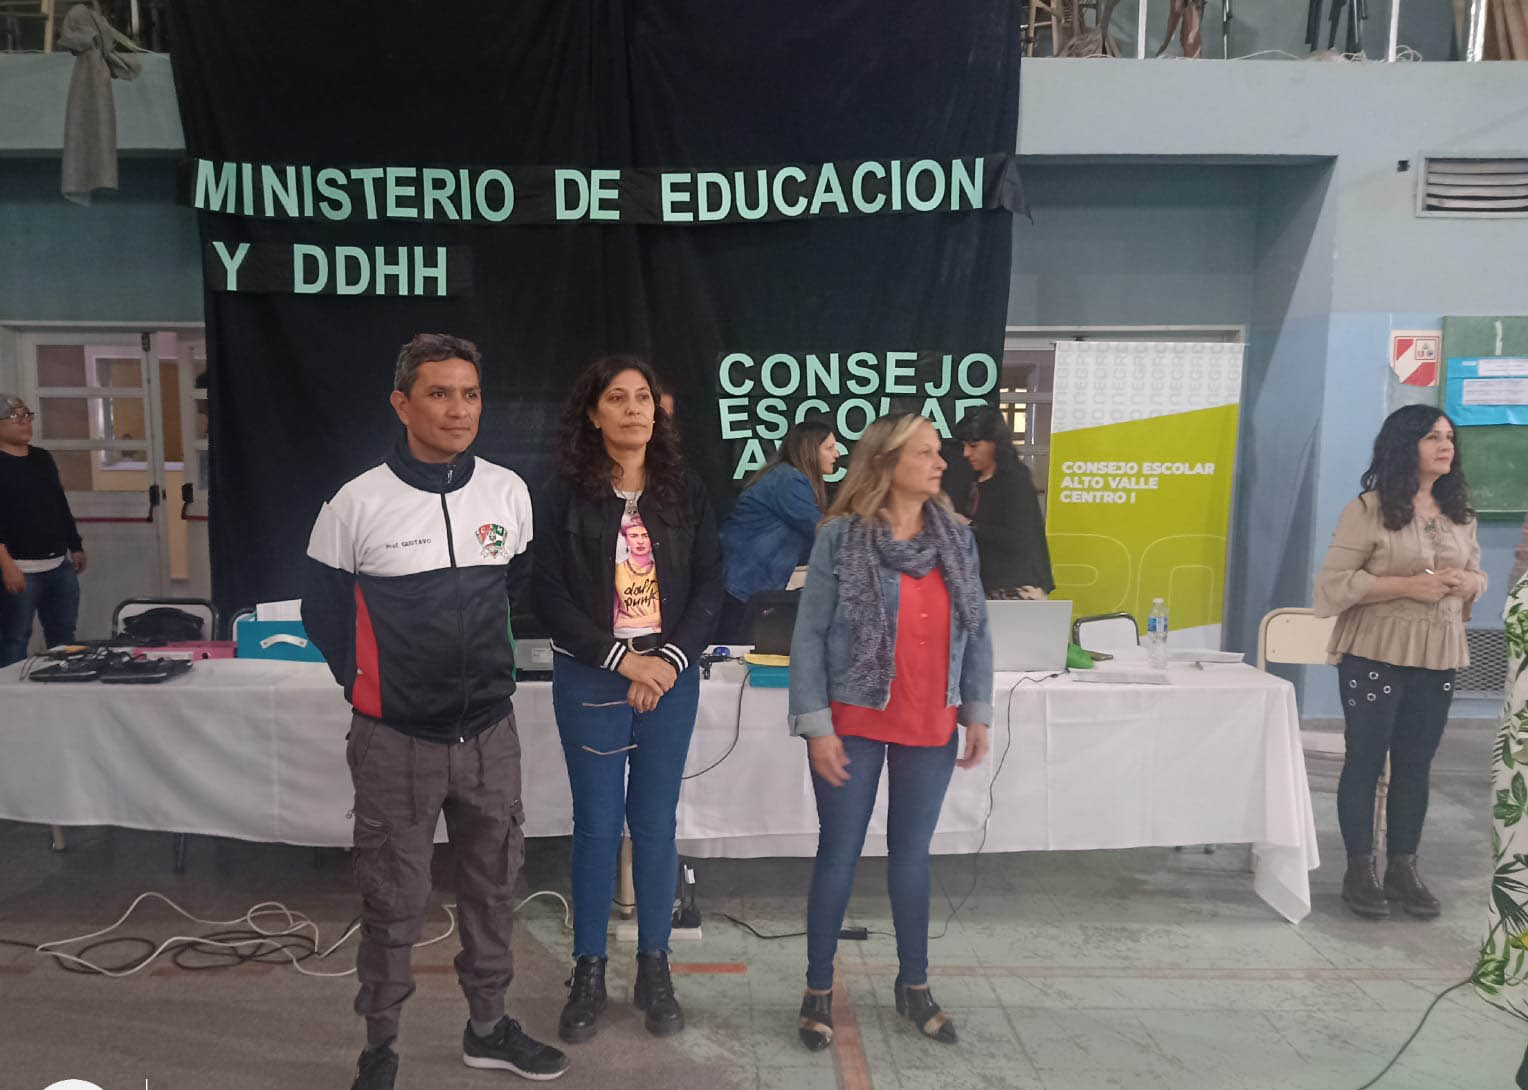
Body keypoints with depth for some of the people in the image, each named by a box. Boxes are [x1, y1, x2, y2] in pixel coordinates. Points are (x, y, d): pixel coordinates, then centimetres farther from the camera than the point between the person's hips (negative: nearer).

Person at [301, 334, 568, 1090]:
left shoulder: (509, 492, -1)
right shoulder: (356, 504, -10)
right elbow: (323, 613, 3)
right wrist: (374, 687, 6)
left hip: (491, 734, 3)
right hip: (395, 742, -3)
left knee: (491, 886, 16)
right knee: (393, 903, 9)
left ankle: (488, 1027, 36)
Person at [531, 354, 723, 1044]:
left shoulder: (684, 491, 3)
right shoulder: (565, 495, -3)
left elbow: (709, 586, 2)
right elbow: (549, 594, -7)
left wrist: (670, 659, -11)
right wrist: (622, 659, -13)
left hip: (670, 676, 2)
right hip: (589, 679, -2)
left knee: (655, 823, 9)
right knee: (596, 825, 6)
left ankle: (654, 968, 24)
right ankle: (589, 971, 22)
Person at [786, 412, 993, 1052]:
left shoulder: (957, 537, 3)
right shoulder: (839, 538, -10)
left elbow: (976, 632, 8)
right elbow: (809, 637, -10)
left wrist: (977, 713, 4)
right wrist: (815, 726, -13)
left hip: (930, 729, 4)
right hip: (853, 724, -4)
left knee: (912, 854, 16)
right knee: (839, 854, 7)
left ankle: (913, 985, 33)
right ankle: (818, 990, 24)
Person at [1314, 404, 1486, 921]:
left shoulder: (1460, 512, 10)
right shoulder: (1369, 509, -9)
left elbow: (1477, 576, 18)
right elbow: (1335, 581, -12)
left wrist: (1468, 583, -6)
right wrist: (1409, 585, -20)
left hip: (1438, 654, 5)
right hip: (1375, 653, -5)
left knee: (1415, 763, 10)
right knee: (1366, 759, 2)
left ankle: (1403, 868, 21)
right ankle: (1360, 870, 12)